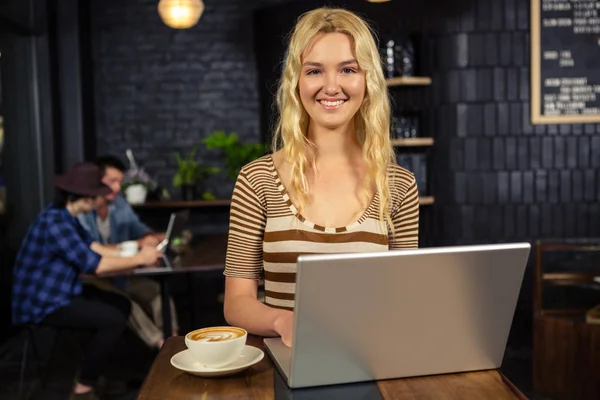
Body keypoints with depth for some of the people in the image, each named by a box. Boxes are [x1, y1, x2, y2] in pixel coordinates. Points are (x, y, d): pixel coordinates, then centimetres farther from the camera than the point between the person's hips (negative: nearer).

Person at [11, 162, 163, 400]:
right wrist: (138, 260, -17)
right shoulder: (55, 221, -26)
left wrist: (137, 255, -1)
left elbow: (91, 246, 10)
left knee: (121, 304, 9)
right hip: (43, 304, -10)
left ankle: (91, 372, 18)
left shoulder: (65, 215, 7)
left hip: (57, 293, 10)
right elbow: (92, 264, -28)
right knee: (113, 319, -18)